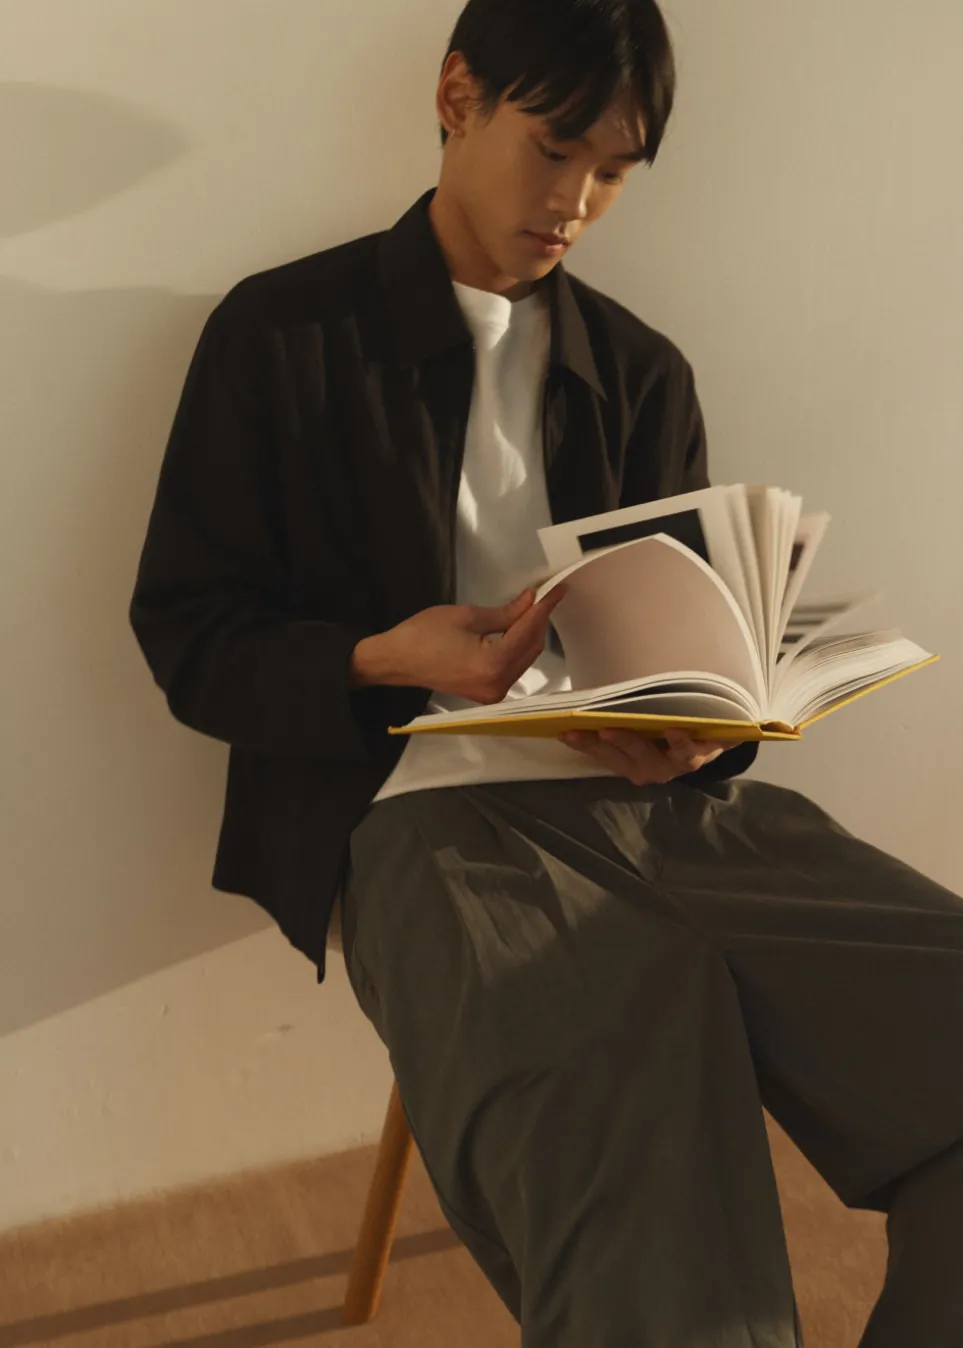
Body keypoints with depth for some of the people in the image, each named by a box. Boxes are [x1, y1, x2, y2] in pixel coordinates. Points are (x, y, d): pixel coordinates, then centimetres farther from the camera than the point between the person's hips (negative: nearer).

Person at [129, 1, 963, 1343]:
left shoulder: (643, 372, 19)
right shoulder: (284, 334, 7)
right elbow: (188, 639, 5)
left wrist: (700, 723, -4)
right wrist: (390, 661, -14)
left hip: (663, 798, 5)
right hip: (436, 815, -5)